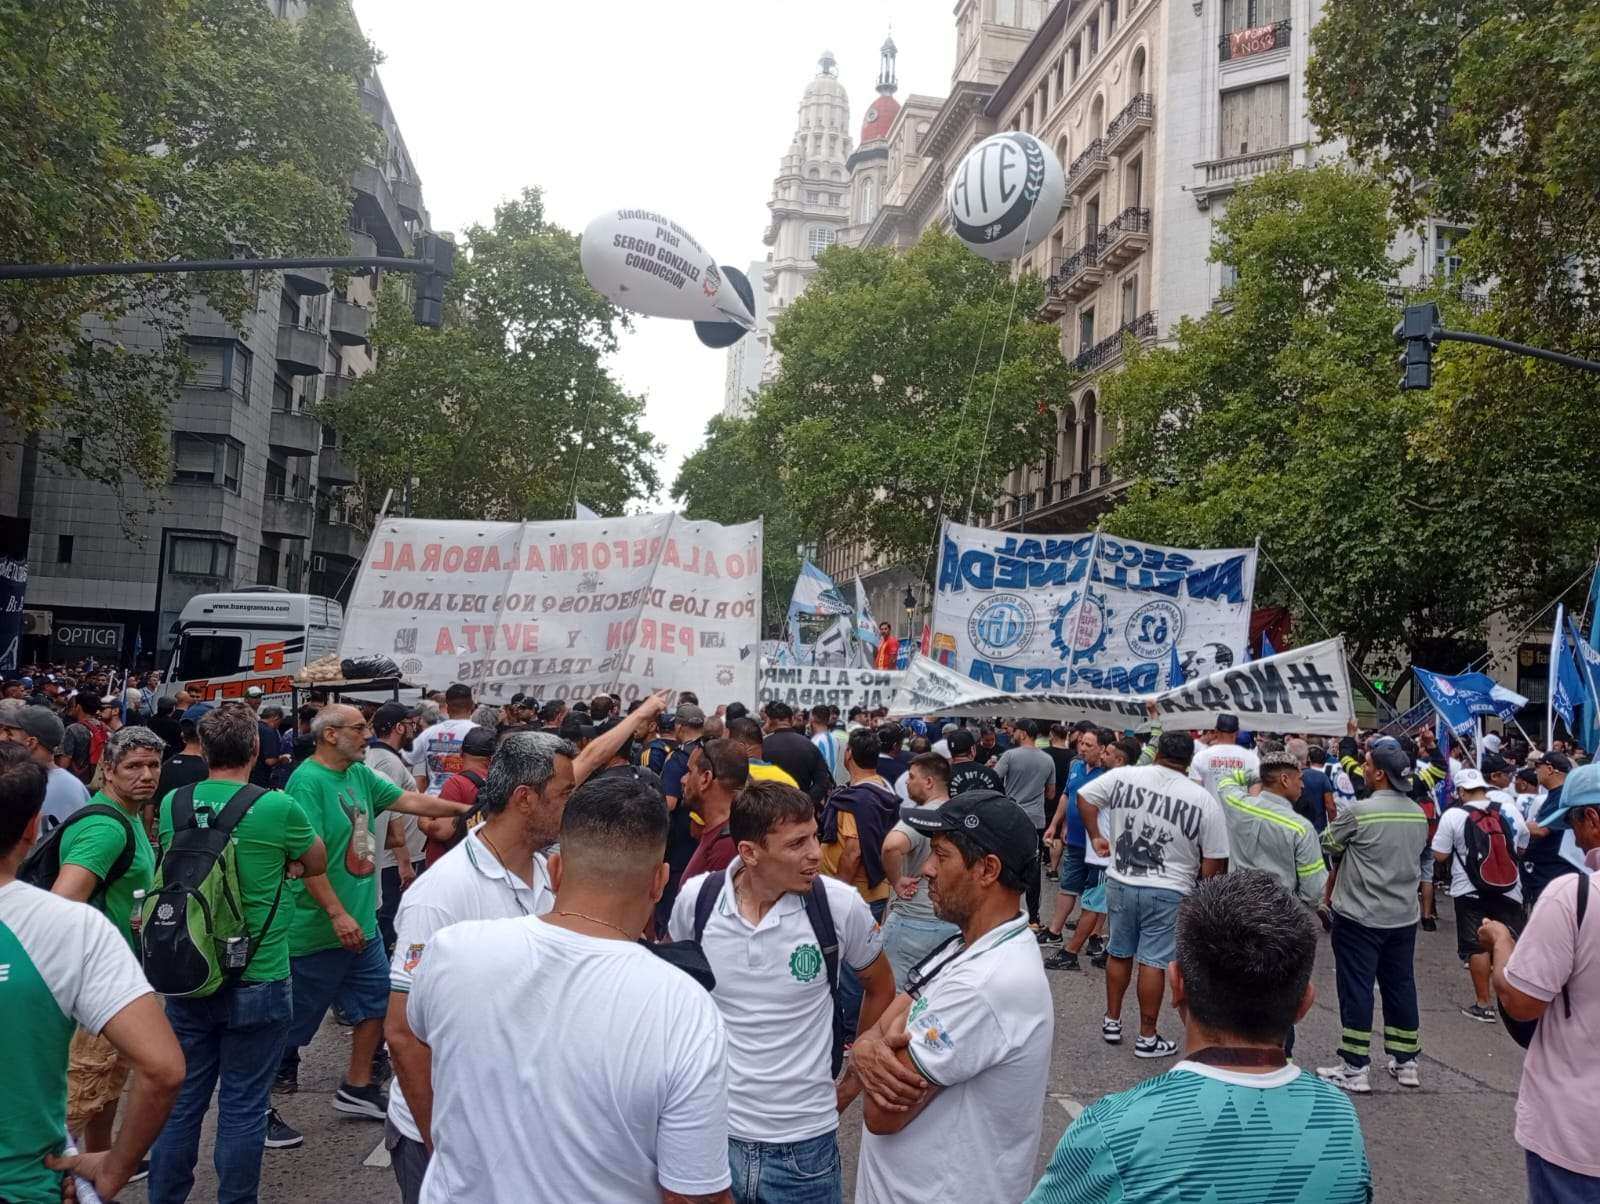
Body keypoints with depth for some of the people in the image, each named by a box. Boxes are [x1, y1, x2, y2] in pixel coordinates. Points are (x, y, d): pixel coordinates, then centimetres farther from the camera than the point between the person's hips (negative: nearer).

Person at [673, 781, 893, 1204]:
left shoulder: (841, 905, -14)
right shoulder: (696, 898, -11)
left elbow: (879, 987, 6)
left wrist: (858, 1076, 9)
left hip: (805, 1142, 0)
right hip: (711, 1129, 1)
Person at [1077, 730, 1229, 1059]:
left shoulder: (1123, 776, -6)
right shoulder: (1204, 799, -11)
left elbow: (1084, 796, 6)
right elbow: (1214, 860, -7)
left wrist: (1096, 837, 15)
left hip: (1120, 883, 3)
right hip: (1167, 892, -3)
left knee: (1119, 953, 17)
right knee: (1153, 962, 5)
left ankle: (1112, 1022, 29)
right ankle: (1147, 1037, 16)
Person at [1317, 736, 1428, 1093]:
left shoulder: (1358, 812, -19)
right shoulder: (1419, 814, 1)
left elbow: (1327, 845, -5)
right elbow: (1417, 856, 13)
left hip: (1360, 916, -6)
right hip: (1404, 916, 6)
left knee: (1356, 989, 1)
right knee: (1400, 986, 15)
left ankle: (1355, 1069, 6)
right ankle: (1405, 1062, 25)